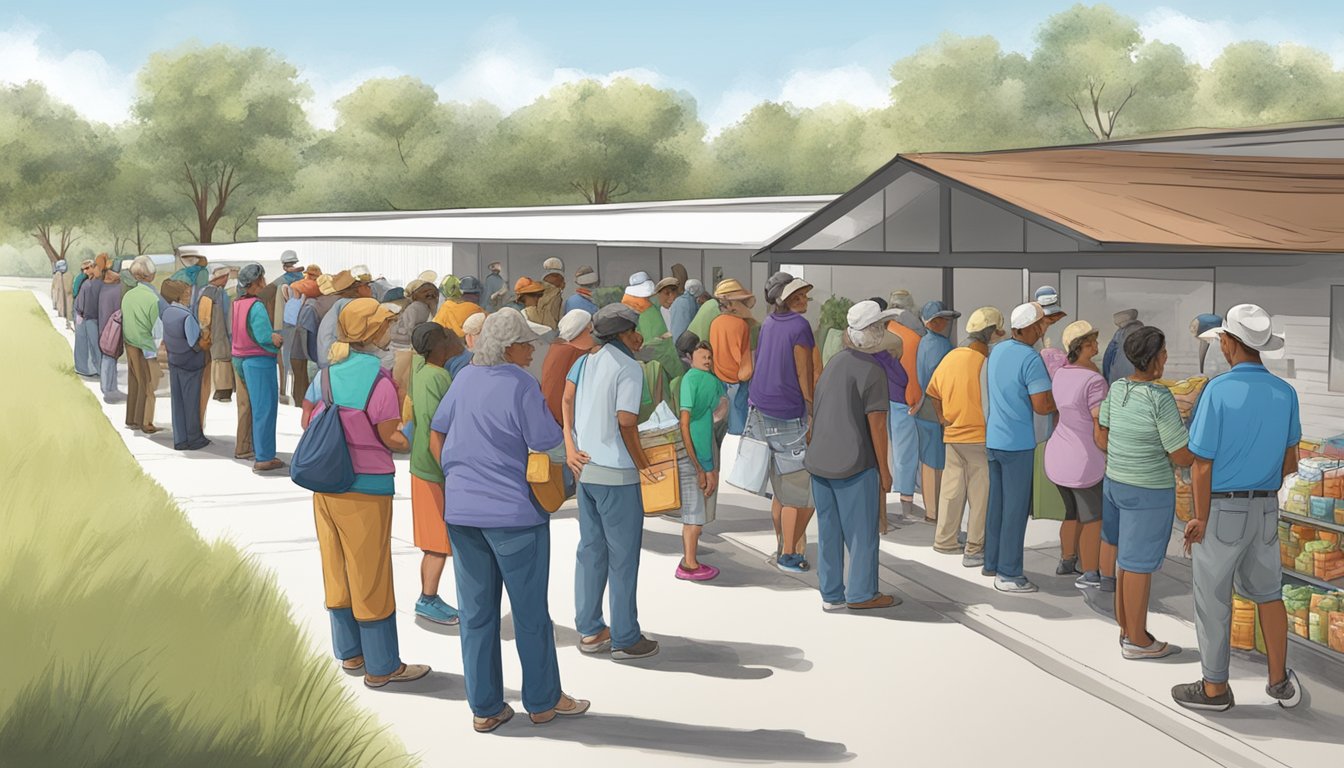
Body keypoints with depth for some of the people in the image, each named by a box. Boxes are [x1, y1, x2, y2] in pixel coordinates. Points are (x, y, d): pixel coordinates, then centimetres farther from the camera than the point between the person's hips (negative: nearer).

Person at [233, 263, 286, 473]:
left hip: (241, 359, 8)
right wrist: (279, 340, -3)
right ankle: (264, 458, 0)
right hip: (260, 361, -8)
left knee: (255, 408, 18)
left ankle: (260, 451, 26)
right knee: (265, 410, -2)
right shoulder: (257, 307, -18)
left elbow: (232, 334, 12)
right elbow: (265, 338, -20)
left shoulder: (236, 304, 5)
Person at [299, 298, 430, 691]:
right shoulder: (377, 379, -19)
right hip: (365, 489, -7)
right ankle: (381, 666, 13)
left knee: (337, 570, 17)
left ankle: (349, 652, 30)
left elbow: (307, 420, 11)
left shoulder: (327, 372, 2)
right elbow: (392, 439, -15)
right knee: (371, 579, 3)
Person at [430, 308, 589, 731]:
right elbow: (549, 447, -15)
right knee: (531, 613, 9)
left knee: (476, 613, 11)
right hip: (514, 513, -6)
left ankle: (484, 708, 17)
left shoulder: (464, 379, 5)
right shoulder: (520, 386, -15)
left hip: (461, 510, 6)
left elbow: (436, 434, 11)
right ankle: (543, 701, 20)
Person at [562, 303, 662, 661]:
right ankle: (625, 638, 9)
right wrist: (644, 466, -6)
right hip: (616, 474, -7)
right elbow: (626, 424, -16)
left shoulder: (586, 360, 9)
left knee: (591, 550, 15)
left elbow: (567, 399, 0)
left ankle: (590, 631, 22)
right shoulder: (629, 368, -12)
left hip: (585, 468, 8)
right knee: (623, 557, 2)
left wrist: (570, 448, -3)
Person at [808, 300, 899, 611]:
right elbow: (876, 425, -15)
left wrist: (811, 439, 27)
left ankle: (831, 593, 19)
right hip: (854, 463, -7)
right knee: (862, 529, 5)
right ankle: (861, 593, 12)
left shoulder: (836, 361, 9)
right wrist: (884, 470, -8)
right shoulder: (871, 372, -15)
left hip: (820, 460, 7)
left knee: (829, 528, 12)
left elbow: (816, 410, 16)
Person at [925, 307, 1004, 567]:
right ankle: (974, 550, 7)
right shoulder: (984, 362, -19)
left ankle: (945, 541, 26)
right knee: (981, 495, 3)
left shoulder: (950, 357, 4)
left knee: (952, 488, 17)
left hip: (952, 436, 7)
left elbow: (933, 392, 13)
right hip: (980, 437, -7)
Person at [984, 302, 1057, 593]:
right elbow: (1042, 406, -20)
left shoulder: (997, 350, 7)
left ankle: (992, 563, 25)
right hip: (1017, 443, -8)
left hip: (993, 438, 8)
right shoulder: (1031, 359, -18)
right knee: (1016, 508, -1)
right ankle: (1008, 574, 3)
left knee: (997, 503, 16)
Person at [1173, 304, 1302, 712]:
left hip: (1221, 509, -5)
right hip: (1264, 510, 5)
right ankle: (1280, 682, 23)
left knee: (1213, 599, 8)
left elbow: (1202, 465, -17)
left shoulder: (1218, 391, -19)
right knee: (1266, 592, 21)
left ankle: (1214, 687, 17)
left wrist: (1200, 519, -8)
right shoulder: (1285, 393, -1)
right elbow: (1290, 461, 9)